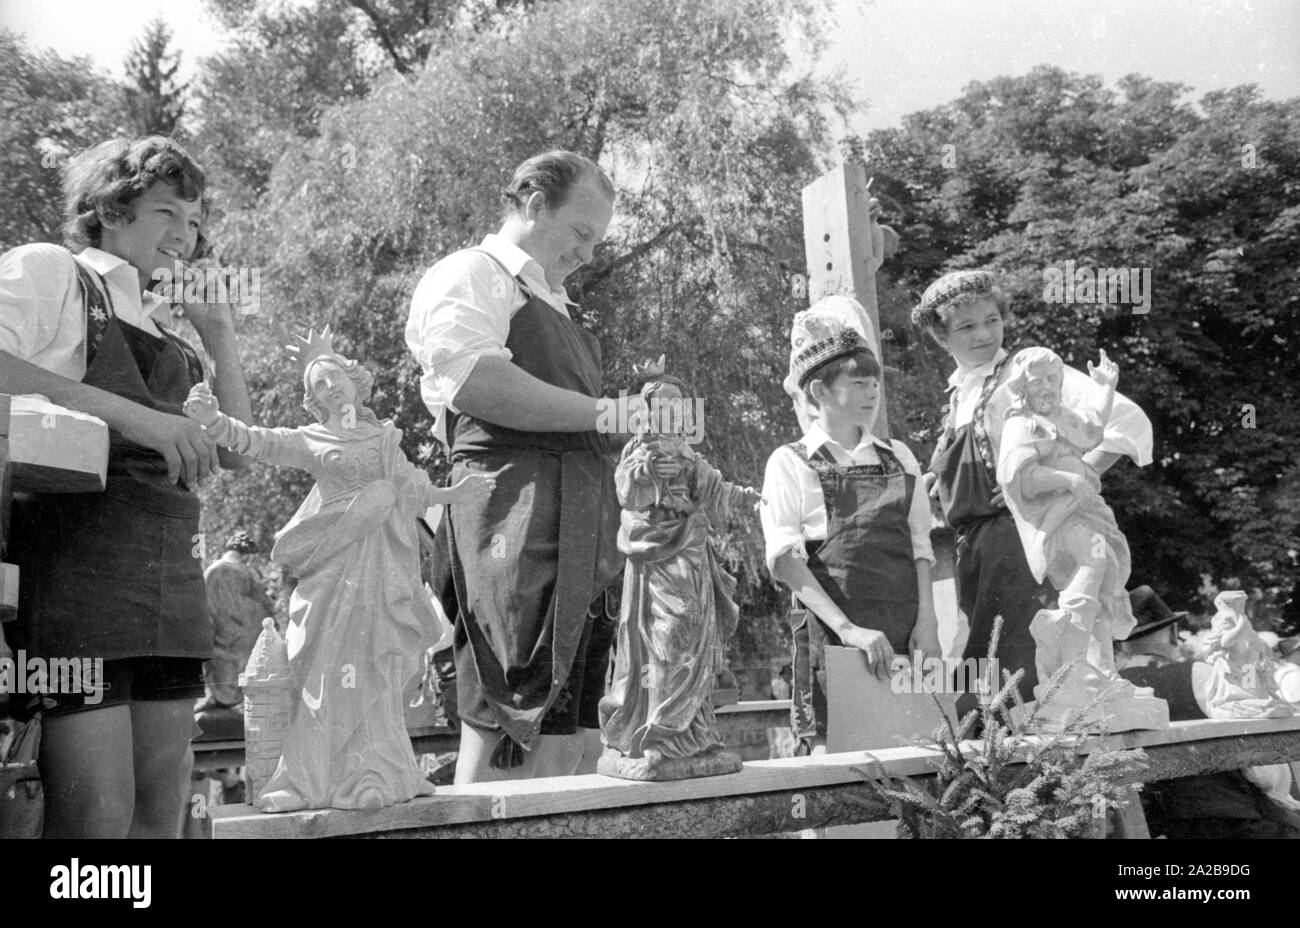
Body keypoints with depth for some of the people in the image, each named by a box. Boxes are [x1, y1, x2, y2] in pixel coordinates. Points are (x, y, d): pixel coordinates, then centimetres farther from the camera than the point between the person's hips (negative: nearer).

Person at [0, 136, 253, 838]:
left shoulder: (163, 325, 24)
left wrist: (220, 336, 17)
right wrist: (130, 415, -21)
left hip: (170, 573, 7)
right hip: (77, 559, -7)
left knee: (161, 811, 5)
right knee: (97, 817, -11)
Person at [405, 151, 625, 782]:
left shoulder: (553, 304, 31)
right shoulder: (470, 275, 3)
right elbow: (480, 382, -17)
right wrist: (601, 412, -14)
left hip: (580, 526, 9)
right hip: (516, 517, -9)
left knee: (566, 734, 8)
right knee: (504, 726, -10)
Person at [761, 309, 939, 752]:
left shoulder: (898, 457, 16)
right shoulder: (790, 463, 2)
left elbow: (919, 546, 13)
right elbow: (785, 558, -8)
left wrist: (927, 624, -1)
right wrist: (847, 628, -18)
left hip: (905, 634, 4)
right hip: (831, 632, -4)